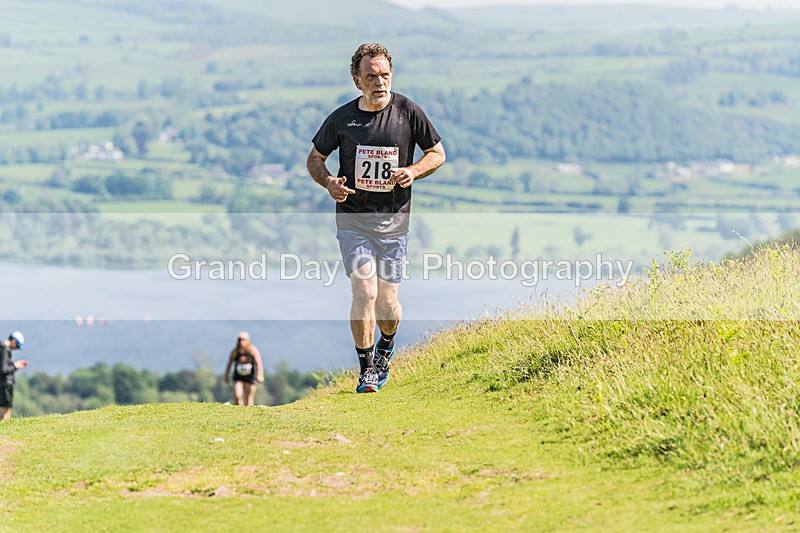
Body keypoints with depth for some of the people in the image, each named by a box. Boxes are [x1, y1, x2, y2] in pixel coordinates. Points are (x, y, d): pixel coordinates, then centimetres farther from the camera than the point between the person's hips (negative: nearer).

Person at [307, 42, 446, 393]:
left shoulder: (408, 112, -3)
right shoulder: (341, 118, -3)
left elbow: (437, 153, 8)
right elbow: (315, 158, 11)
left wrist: (414, 171, -12)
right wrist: (329, 182, -10)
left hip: (393, 220, 1)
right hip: (353, 217, -1)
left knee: (387, 302, 2)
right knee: (364, 291, -15)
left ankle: (386, 349, 35)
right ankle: (367, 370, -2)